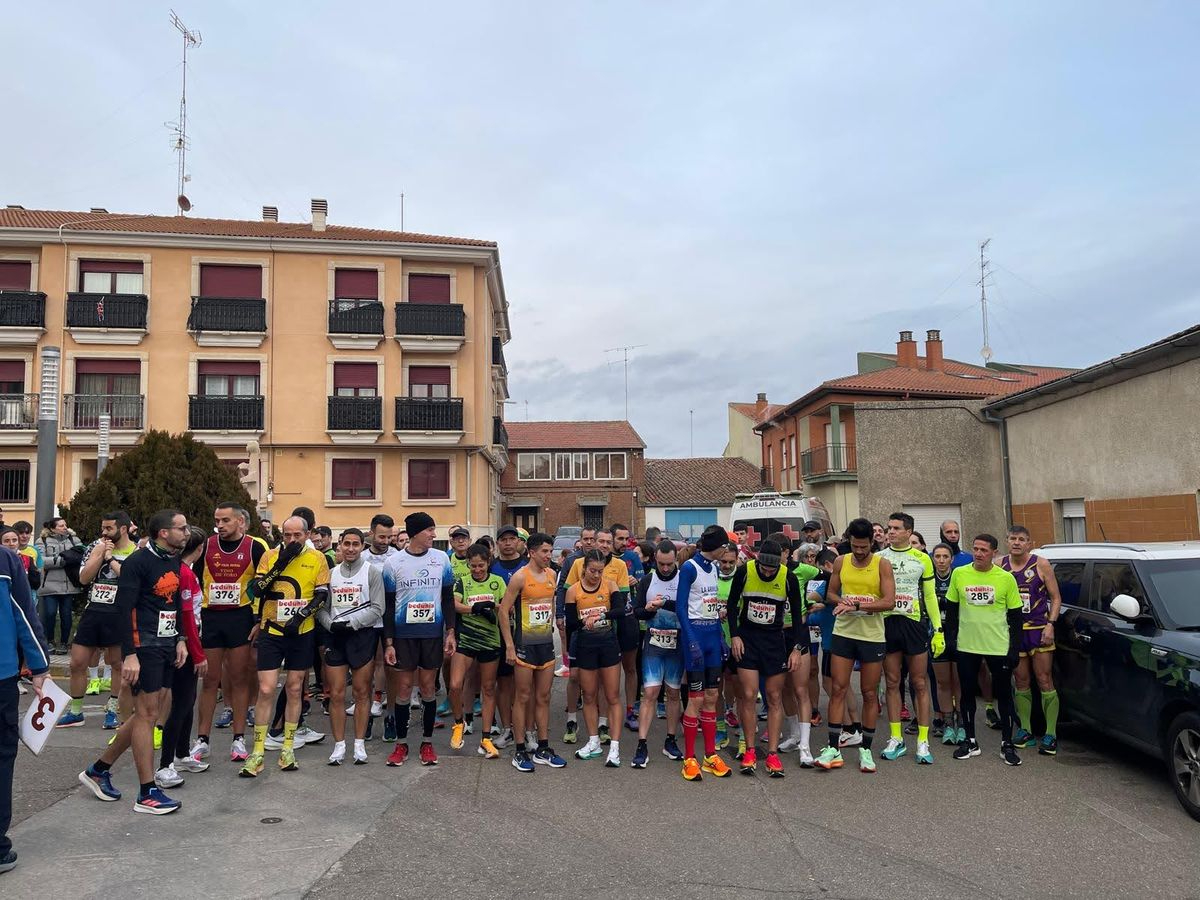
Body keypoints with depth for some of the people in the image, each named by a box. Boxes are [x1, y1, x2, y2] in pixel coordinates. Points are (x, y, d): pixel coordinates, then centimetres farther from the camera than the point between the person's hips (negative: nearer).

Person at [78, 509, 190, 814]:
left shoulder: (174, 561, 11)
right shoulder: (138, 562, -14)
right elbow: (124, 608, -17)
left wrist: (180, 639, 12)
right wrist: (129, 654, -21)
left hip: (166, 646, 9)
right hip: (144, 648, -8)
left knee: (147, 713, 15)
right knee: (147, 714, -3)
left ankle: (98, 770, 31)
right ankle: (147, 794, 6)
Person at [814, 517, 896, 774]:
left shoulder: (882, 564, -6)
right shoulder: (841, 562, 3)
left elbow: (889, 601, -14)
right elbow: (830, 594, 11)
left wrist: (858, 605, -24)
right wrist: (843, 602, -11)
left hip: (872, 636, -2)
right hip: (843, 633, 2)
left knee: (870, 693, 7)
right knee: (838, 689, 1)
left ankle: (866, 749, 20)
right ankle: (833, 749, 6)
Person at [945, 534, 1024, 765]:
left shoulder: (1006, 578, -5)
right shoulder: (959, 574, -1)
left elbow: (1015, 616, 0)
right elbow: (951, 608, 8)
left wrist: (1015, 648, -4)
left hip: (999, 647, -1)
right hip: (967, 646, 2)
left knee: (1004, 695, 7)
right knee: (967, 693, 9)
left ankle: (1007, 744, 19)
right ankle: (970, 741, 21)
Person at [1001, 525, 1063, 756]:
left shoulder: (1041, 564, -4)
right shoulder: (1001, 566, 3)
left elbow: (1055, 598, -1)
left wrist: (1050, 625, -11)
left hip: (1039, 629, -3)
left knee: (1044, 680, -2)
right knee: (1021, 681, 8)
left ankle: (1050, 733, 2)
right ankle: (1025, 729, 17)